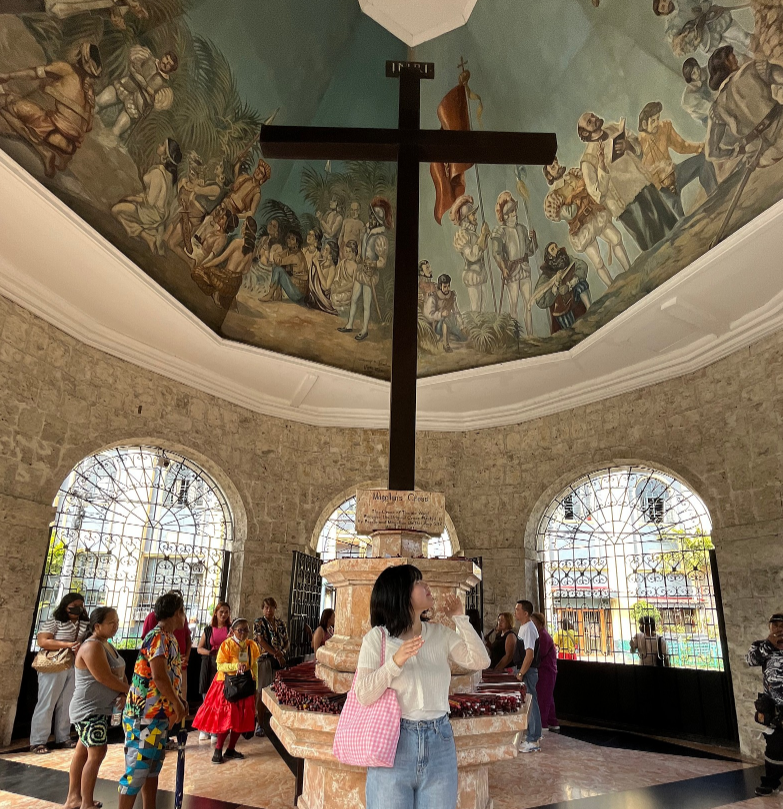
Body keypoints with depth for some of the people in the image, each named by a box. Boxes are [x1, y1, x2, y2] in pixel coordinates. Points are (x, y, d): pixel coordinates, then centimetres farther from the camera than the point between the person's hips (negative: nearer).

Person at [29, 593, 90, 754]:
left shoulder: (84, 624, 9)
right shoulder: (54, 621, -7)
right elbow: (42, 642, -16)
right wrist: (69, 645, -22)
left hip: (74, 668, 5)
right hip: (53, 667, -5)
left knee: (66, 704, 10)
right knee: (46, 704, 0)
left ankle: (63, 738, 19)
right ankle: (37, 742, 7)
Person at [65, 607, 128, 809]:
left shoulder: (107, 644, 9)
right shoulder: (92, 646, -22)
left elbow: (120, 672, 9)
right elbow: (106, 678, -25)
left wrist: (124, 693, -9)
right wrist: (130, 691, -14)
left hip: (100, 709, 9)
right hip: (89, 709, -9)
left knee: (83, 751, 16)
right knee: (97, 753, -9)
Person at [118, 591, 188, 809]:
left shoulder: (169, 638, 10)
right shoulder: (158, 637, -20)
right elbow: (159, 678, -26)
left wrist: (178, 705, 15)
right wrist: (179, 706, -16)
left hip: (159, 713, 10)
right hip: (145, 714, -10)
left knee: (153, 766, 17)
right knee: (137, 768, -3)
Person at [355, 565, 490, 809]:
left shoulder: (441, 634, 4)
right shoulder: (377, 637, -6)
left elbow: (480, 662, -6)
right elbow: (363, 695, -12)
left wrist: (459, 618, -5)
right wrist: (395, 662, -26)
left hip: (440, 743, 3)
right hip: (393, 743, -3)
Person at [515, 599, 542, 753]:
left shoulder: (529, 629, -19)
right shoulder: (524, 628, 12)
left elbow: (529, 655, -24)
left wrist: (521, 674, -20)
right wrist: (519, 671, 17)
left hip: (528, 672, -10)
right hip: (526, 671, 10)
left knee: (531, 704, -2)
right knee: (528, 704, 16)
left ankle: (533, 741, 5)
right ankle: (533, 736, 26)